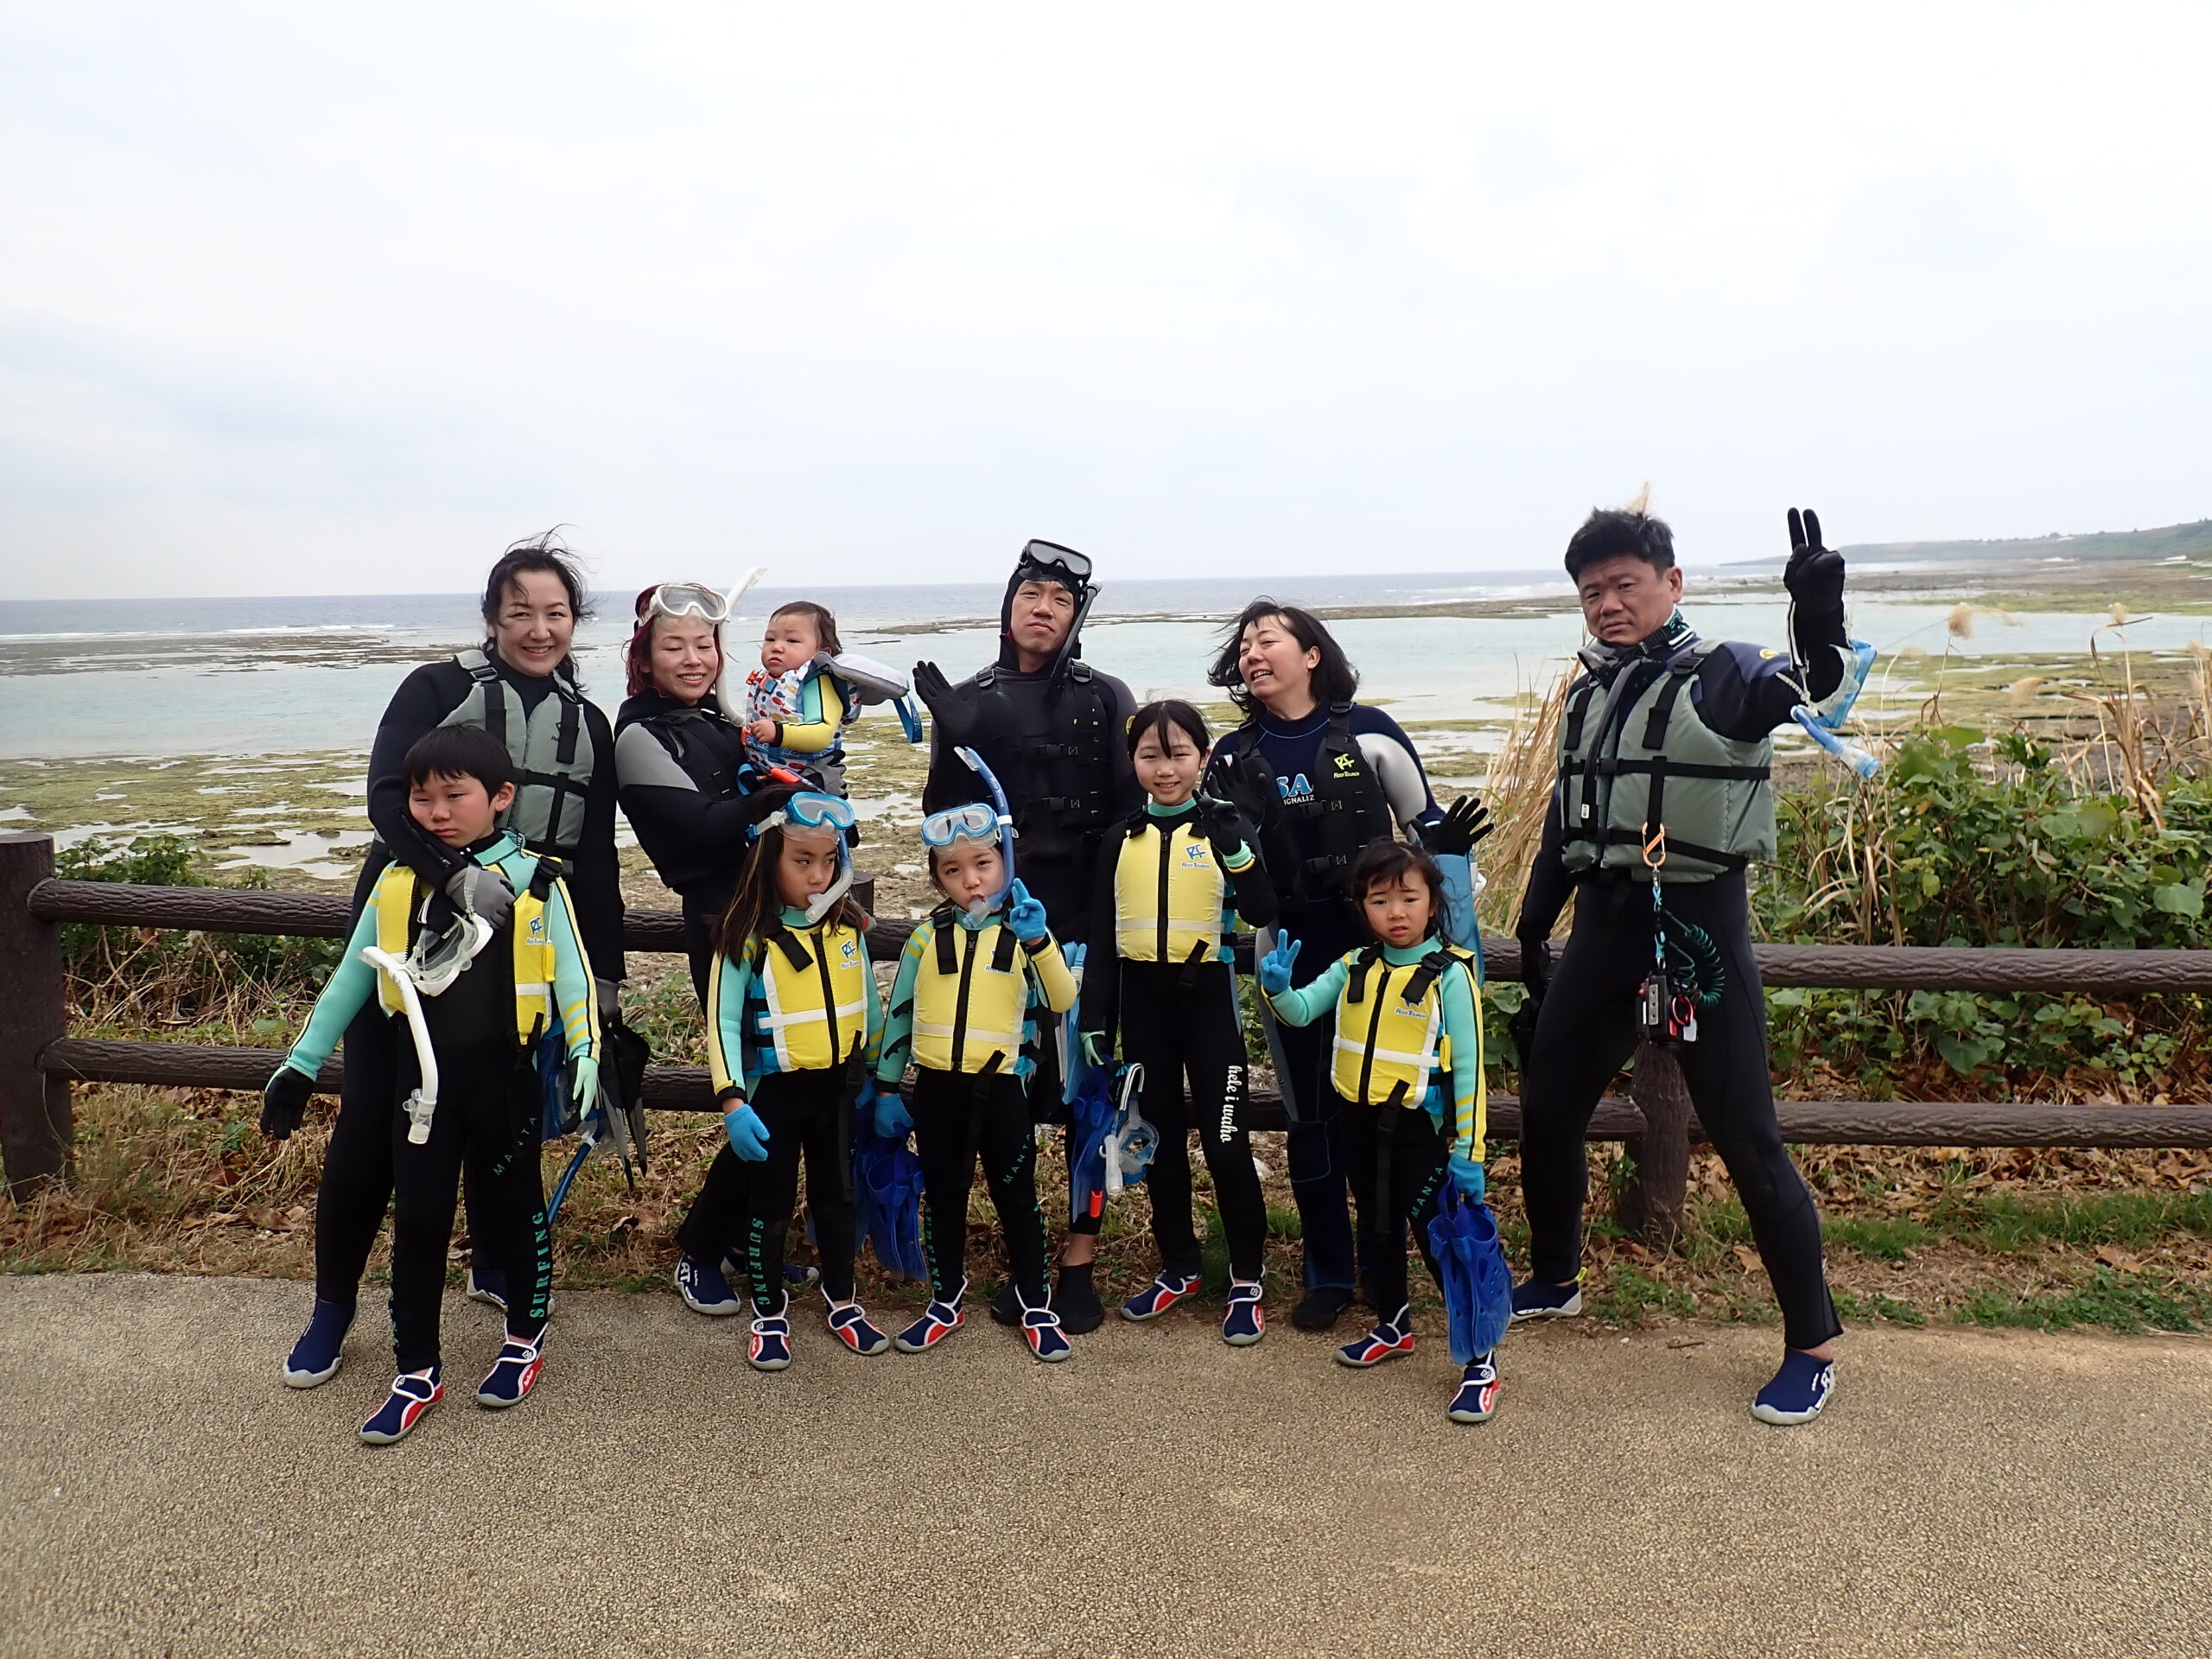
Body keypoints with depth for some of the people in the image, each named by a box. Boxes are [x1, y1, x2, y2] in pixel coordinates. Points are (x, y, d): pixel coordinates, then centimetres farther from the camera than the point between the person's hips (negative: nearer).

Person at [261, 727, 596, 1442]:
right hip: (423, 1080, 3)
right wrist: (301, 1063, 10)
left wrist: (583, 1051, -19)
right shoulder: (397, 885, 2)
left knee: (512, 1209, 12)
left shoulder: (535, 883, -7)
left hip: (505, 1079, -2)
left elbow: (572, 976, -6)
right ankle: (416, 1371, 21)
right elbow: (350, 979, 9)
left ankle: (526, 1336, 33)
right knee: (418, 1221, 8)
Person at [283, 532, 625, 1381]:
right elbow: (388, 796, -19)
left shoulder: (587, 724, 7)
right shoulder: (437, 689, -6)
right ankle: (332, 1305, 20)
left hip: (519, 950, 3)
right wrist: (456, 875, -36)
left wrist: (605, 974, 4)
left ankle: (493, 1265, 36)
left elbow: (595, 862, 7)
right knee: (371, 1119, 1)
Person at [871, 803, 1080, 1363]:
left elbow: (1062, 1001, -13)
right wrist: (886, 1089, 9)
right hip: (935, 1086, 2)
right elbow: (899, 1011, 10)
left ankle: (1036, 1305, 23)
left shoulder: (1023, 930, -1)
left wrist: (1039, 940, -26)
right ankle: (947, 1300, 30)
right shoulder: (927, 935, 3)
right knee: (943, 1195, 14)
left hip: (1000, 1085, -2)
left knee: (1016, 1195, 8)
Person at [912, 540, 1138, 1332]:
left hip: (1083, 918, -2)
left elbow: (1132, 809, -3)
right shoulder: (968, 700, 9)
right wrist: (954, 740, -11)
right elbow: (942, 815, 6)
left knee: (1088, 1087, 1)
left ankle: (1080, 1260, 13)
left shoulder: (1104, 698, 2)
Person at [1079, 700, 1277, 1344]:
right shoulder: (1122, 839, 6)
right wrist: (1095, 1019, 6)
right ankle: (1179, 1267, 29)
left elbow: (1262, 914, -15)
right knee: (1159, 1138, 13)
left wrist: (1238, 851, -30)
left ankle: (1246, 1281, 13)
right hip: (1143, 1000, 4)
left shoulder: (1226, 827, -4)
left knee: (1224, 1141, -3)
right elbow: (1101, 937, 9)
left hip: (1209, 995, -4)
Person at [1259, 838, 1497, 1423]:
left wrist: (1468, 1148, -15)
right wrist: (1278, 987, -22)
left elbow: (1468, 1065, -13)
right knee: (1376, 1229, 20)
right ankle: (1394, 1326, 40)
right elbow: (1301, 1010, 1)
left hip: (1418, 1127, -6)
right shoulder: (1355, 967, 3)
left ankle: (1480, 1358, 9)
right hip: (1360, 1120, 6)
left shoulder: (1448, 975, -12)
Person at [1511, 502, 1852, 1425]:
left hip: (1698, 924, -6)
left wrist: (1818, 621, -51)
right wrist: (1532, 933, 18)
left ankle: (1814, 1345, 14)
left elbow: (1817, 687, -29)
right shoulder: (1587, 694, 12)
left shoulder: (1722, 675, -8)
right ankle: (1554, 1281, 36)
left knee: (1746, 1140, -3)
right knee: (1546, 1110, 14)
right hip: (1604, 920, 7)